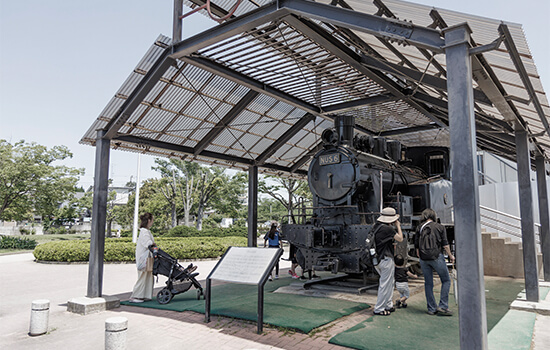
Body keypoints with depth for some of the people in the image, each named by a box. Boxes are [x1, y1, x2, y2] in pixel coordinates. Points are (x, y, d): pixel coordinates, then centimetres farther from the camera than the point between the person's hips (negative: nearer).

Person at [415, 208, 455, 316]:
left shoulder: (420, 228, 8)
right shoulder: (440, 227, 2)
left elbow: (416, 246, 8)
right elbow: (445, 244, -2)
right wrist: (451, 256, 9)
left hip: (423, 258, 3)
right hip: (436, 257, -3)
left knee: (428, 283, 10)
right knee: (446, 280, 10)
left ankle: (431, 308, 14)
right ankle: (443, 306, 3)